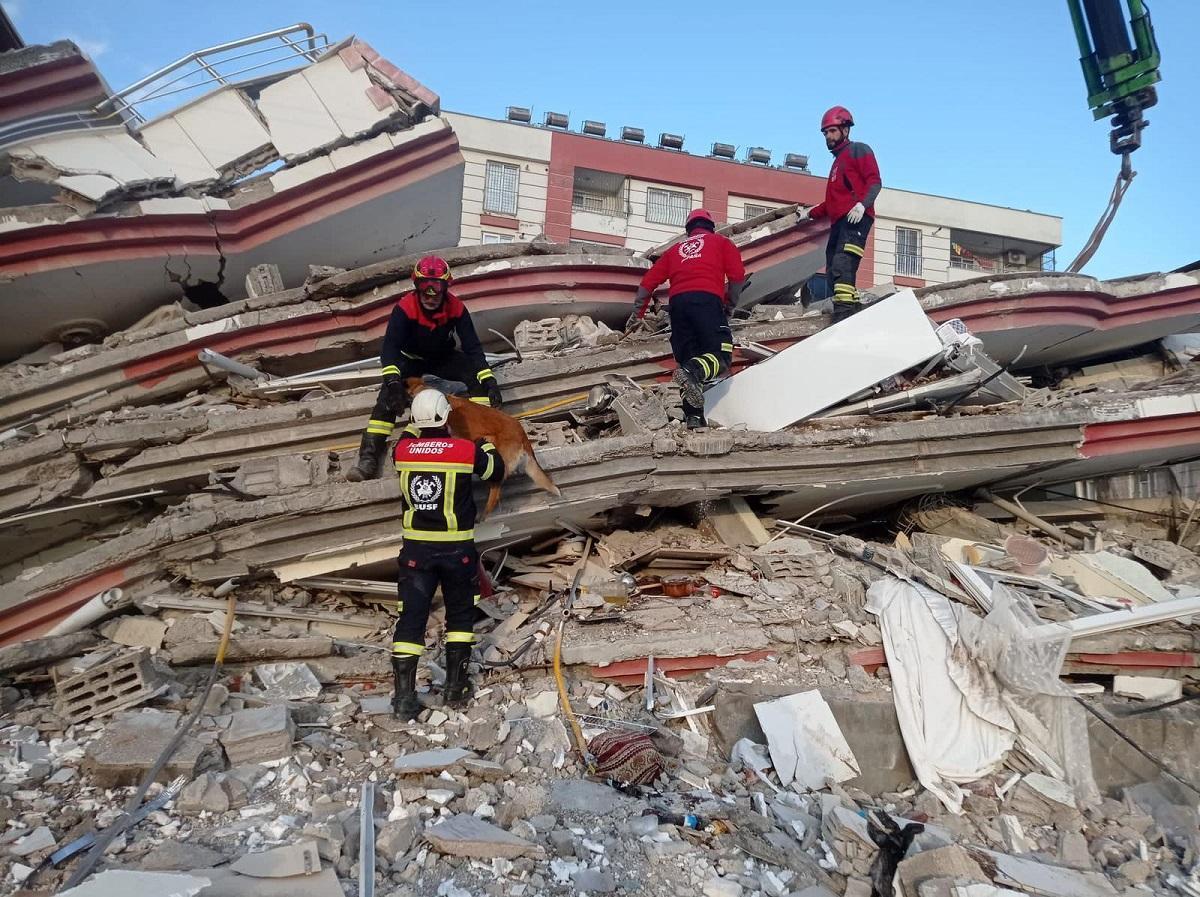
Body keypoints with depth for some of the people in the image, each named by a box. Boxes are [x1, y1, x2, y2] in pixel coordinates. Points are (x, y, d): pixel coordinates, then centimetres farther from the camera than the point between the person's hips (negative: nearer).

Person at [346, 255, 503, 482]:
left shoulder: (456, 308, -21)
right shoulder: (405, 308, -27)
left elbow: (472, 346, -21)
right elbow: (390, 345, -35)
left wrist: (489, 380, -35)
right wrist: (392, 380, -53)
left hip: (445, 360, 2)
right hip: (412, 361, -2)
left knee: (477, 375, -25)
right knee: (389, 397, -26)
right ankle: (369, 457, -26)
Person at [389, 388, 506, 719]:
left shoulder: (403, 450, -4)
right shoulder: (467, 450, -10)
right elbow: (497, 472, 7)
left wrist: (416, 427, 33)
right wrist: (486, 446, 23)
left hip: (416, 548, 2)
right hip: (457, 549, -1)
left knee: (411, 618, 6)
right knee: (460, 614, 17)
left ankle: (404, 697, 5)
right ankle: (455, 687, 20)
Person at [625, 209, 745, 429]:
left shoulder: (676, 249, 31)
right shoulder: (721, 242, 23)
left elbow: (648, 282, 25)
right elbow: (737, 275, 8)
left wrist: (637, 313, 34)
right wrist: (730, 304, 21)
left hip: (677, 303, 4)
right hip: (707, 299, -3)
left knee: (689, 359, 4)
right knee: (720, 356, -9)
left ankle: (694, 417, -9)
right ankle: (692, 372, -40)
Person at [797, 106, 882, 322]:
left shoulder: (858, 150, 9)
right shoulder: (838, 161, 34)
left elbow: (875, 182, -6)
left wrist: (862, 204, -22)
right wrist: (810, 213, 33)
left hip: (856, 218, -9)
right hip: (839, 222, 9)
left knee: (842, 266, -25)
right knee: (833, 274, -1)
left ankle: (845, 313, -34)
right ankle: (855, 311, -5)